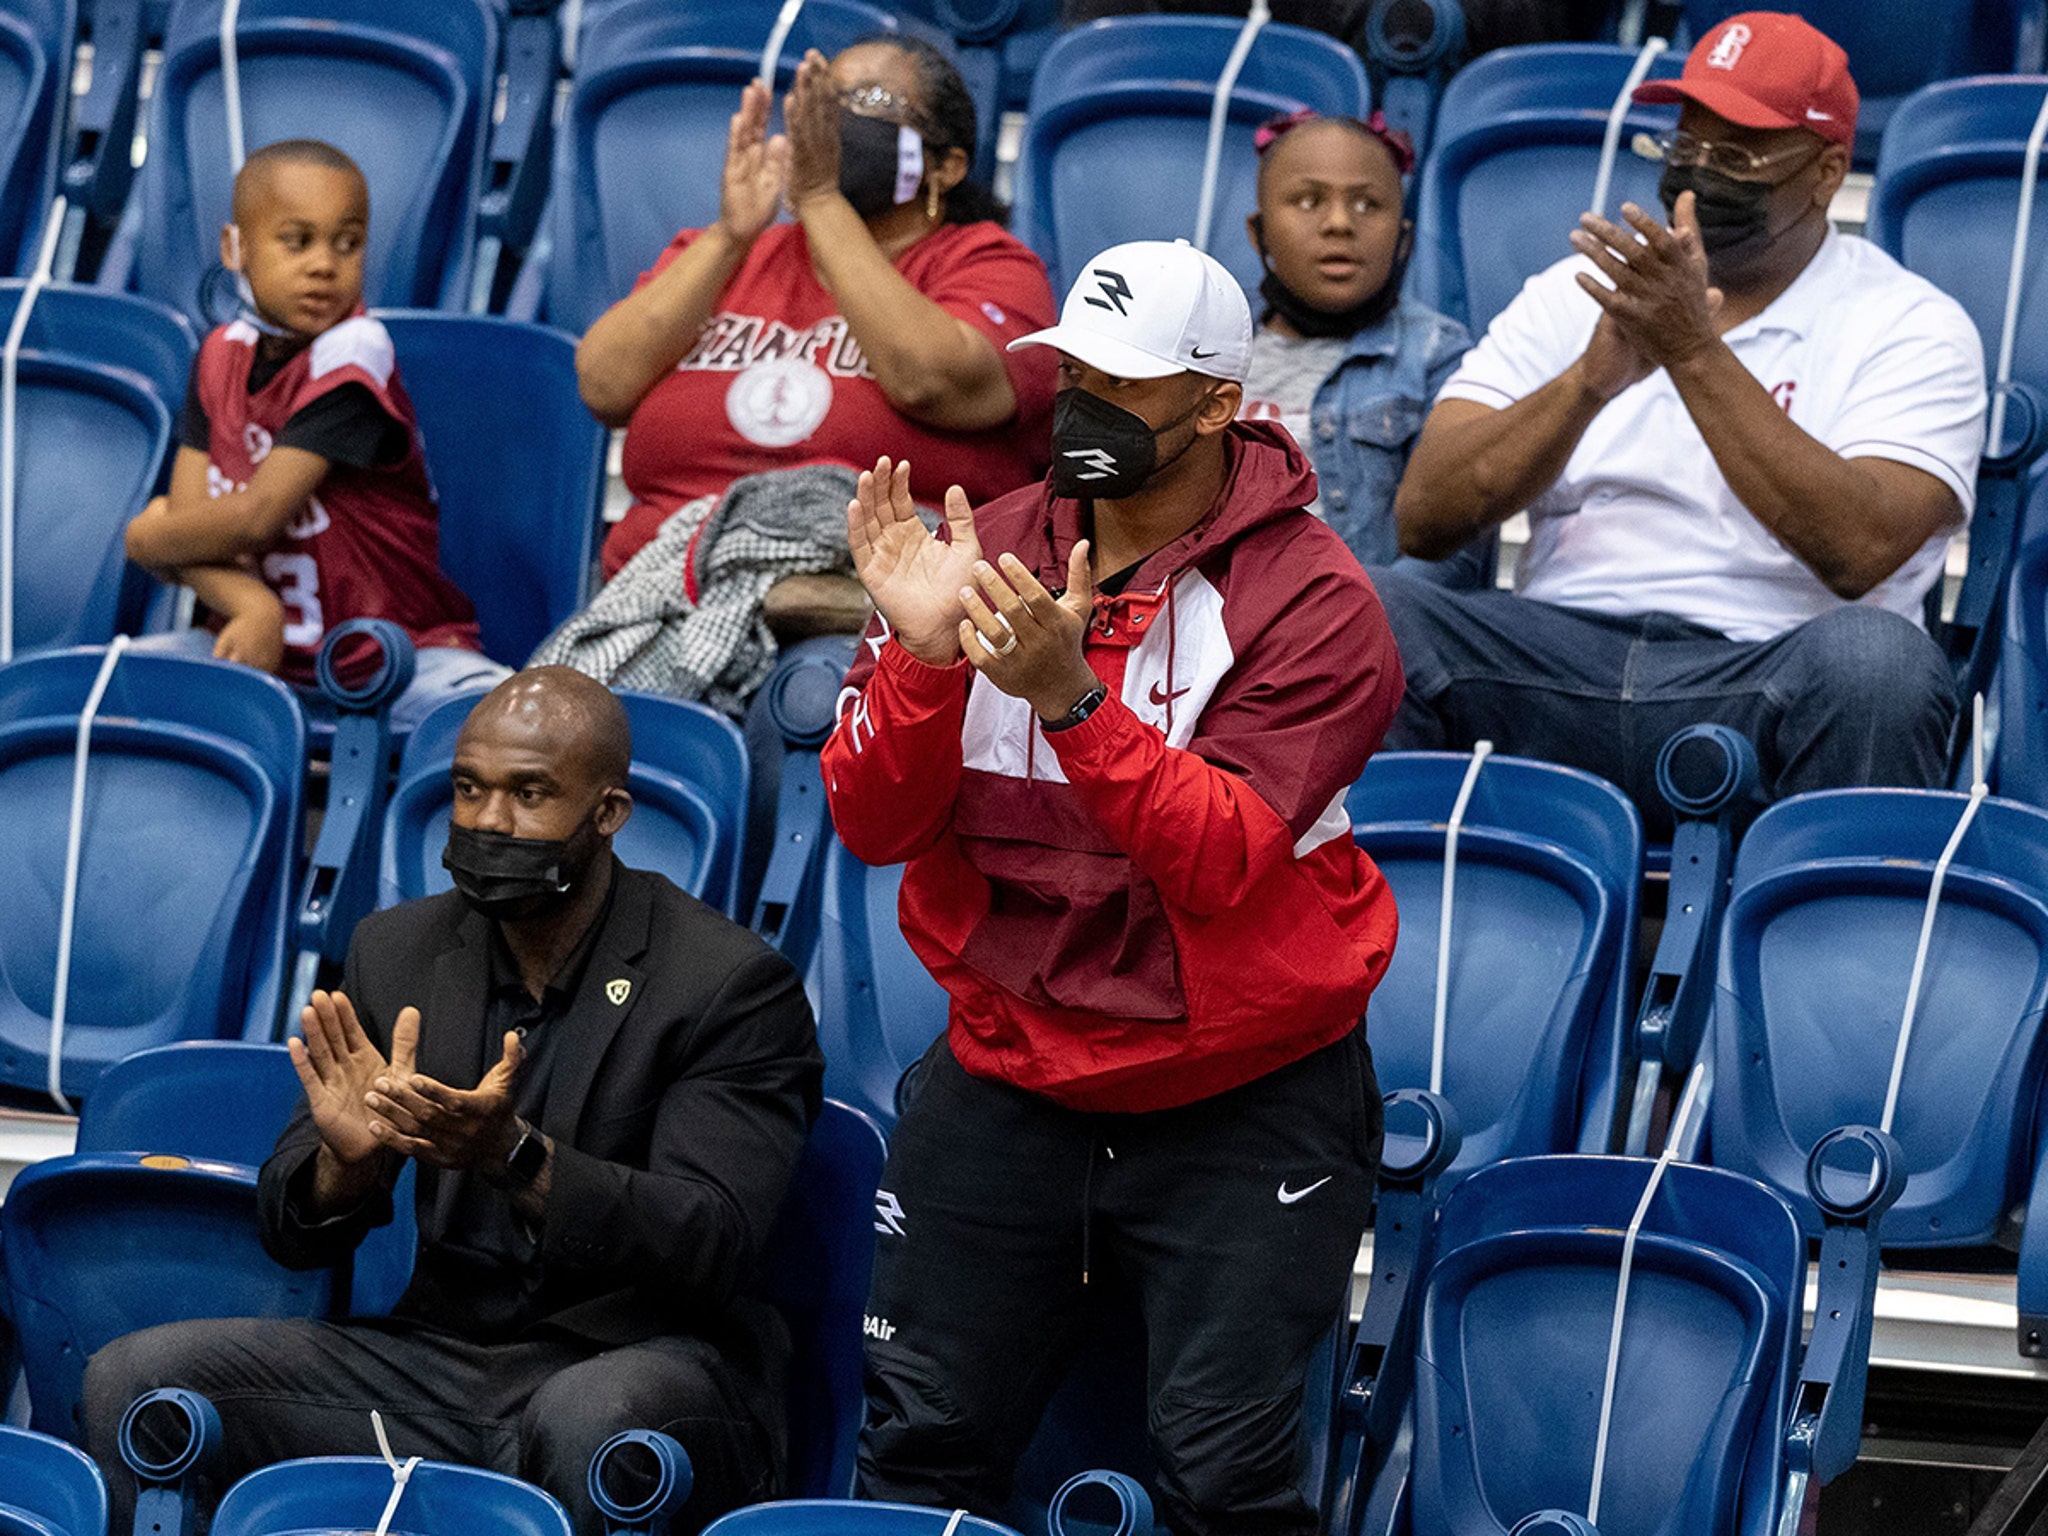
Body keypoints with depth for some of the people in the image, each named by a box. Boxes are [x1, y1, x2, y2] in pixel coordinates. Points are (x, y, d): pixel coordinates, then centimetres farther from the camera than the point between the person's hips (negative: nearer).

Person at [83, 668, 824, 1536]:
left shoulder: (731, 984, -7)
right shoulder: (397, 952, 9)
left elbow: (711, 1245, -18)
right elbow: (292, 1234, 8)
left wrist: (513, 1154, -33)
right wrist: (349, 1161, -18)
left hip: (638, 1365, -5)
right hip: (436, 1358, 5)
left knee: (585, 1422, -41)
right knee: (131, 1381, -14)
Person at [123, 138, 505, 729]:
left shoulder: (354, 351, -16)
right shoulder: (223, 354, 4)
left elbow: (255, 518, -19)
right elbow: (186, 515, -3)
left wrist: (145, 539, -1)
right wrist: (250, 603, -23)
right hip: (261, 640, 5)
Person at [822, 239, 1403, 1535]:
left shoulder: (1311, 601, -11)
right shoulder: (990, 551, 2)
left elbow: (1223, 862, -22)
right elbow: (872, 824, -4)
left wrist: (1070, 694, -33)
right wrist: (920, 656, -21)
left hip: (1240, 1100, -4)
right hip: (1007, 1075, 4)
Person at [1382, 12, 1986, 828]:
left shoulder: (1910, 326, 6)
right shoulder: (1579, 293, 17)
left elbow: (1860, 551, -13)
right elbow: (1424, 518, 5)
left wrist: (1695, 352, -16)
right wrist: (1593, 377, -11)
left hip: (1766, 677, -2)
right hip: (1558, 653, 2)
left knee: (1875, 657, -36)